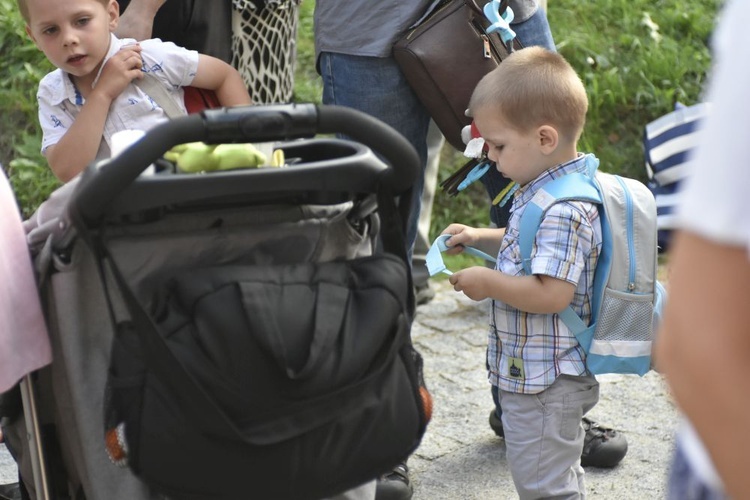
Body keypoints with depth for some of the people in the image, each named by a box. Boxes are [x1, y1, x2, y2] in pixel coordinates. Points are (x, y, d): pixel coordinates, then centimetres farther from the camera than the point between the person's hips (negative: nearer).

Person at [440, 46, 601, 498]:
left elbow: (552, 294, -31)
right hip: (532, 375, 11)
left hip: (544, 385, -11)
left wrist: (489, 283, -21)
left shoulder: (562, 211, -27)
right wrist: (482, 238, 11)